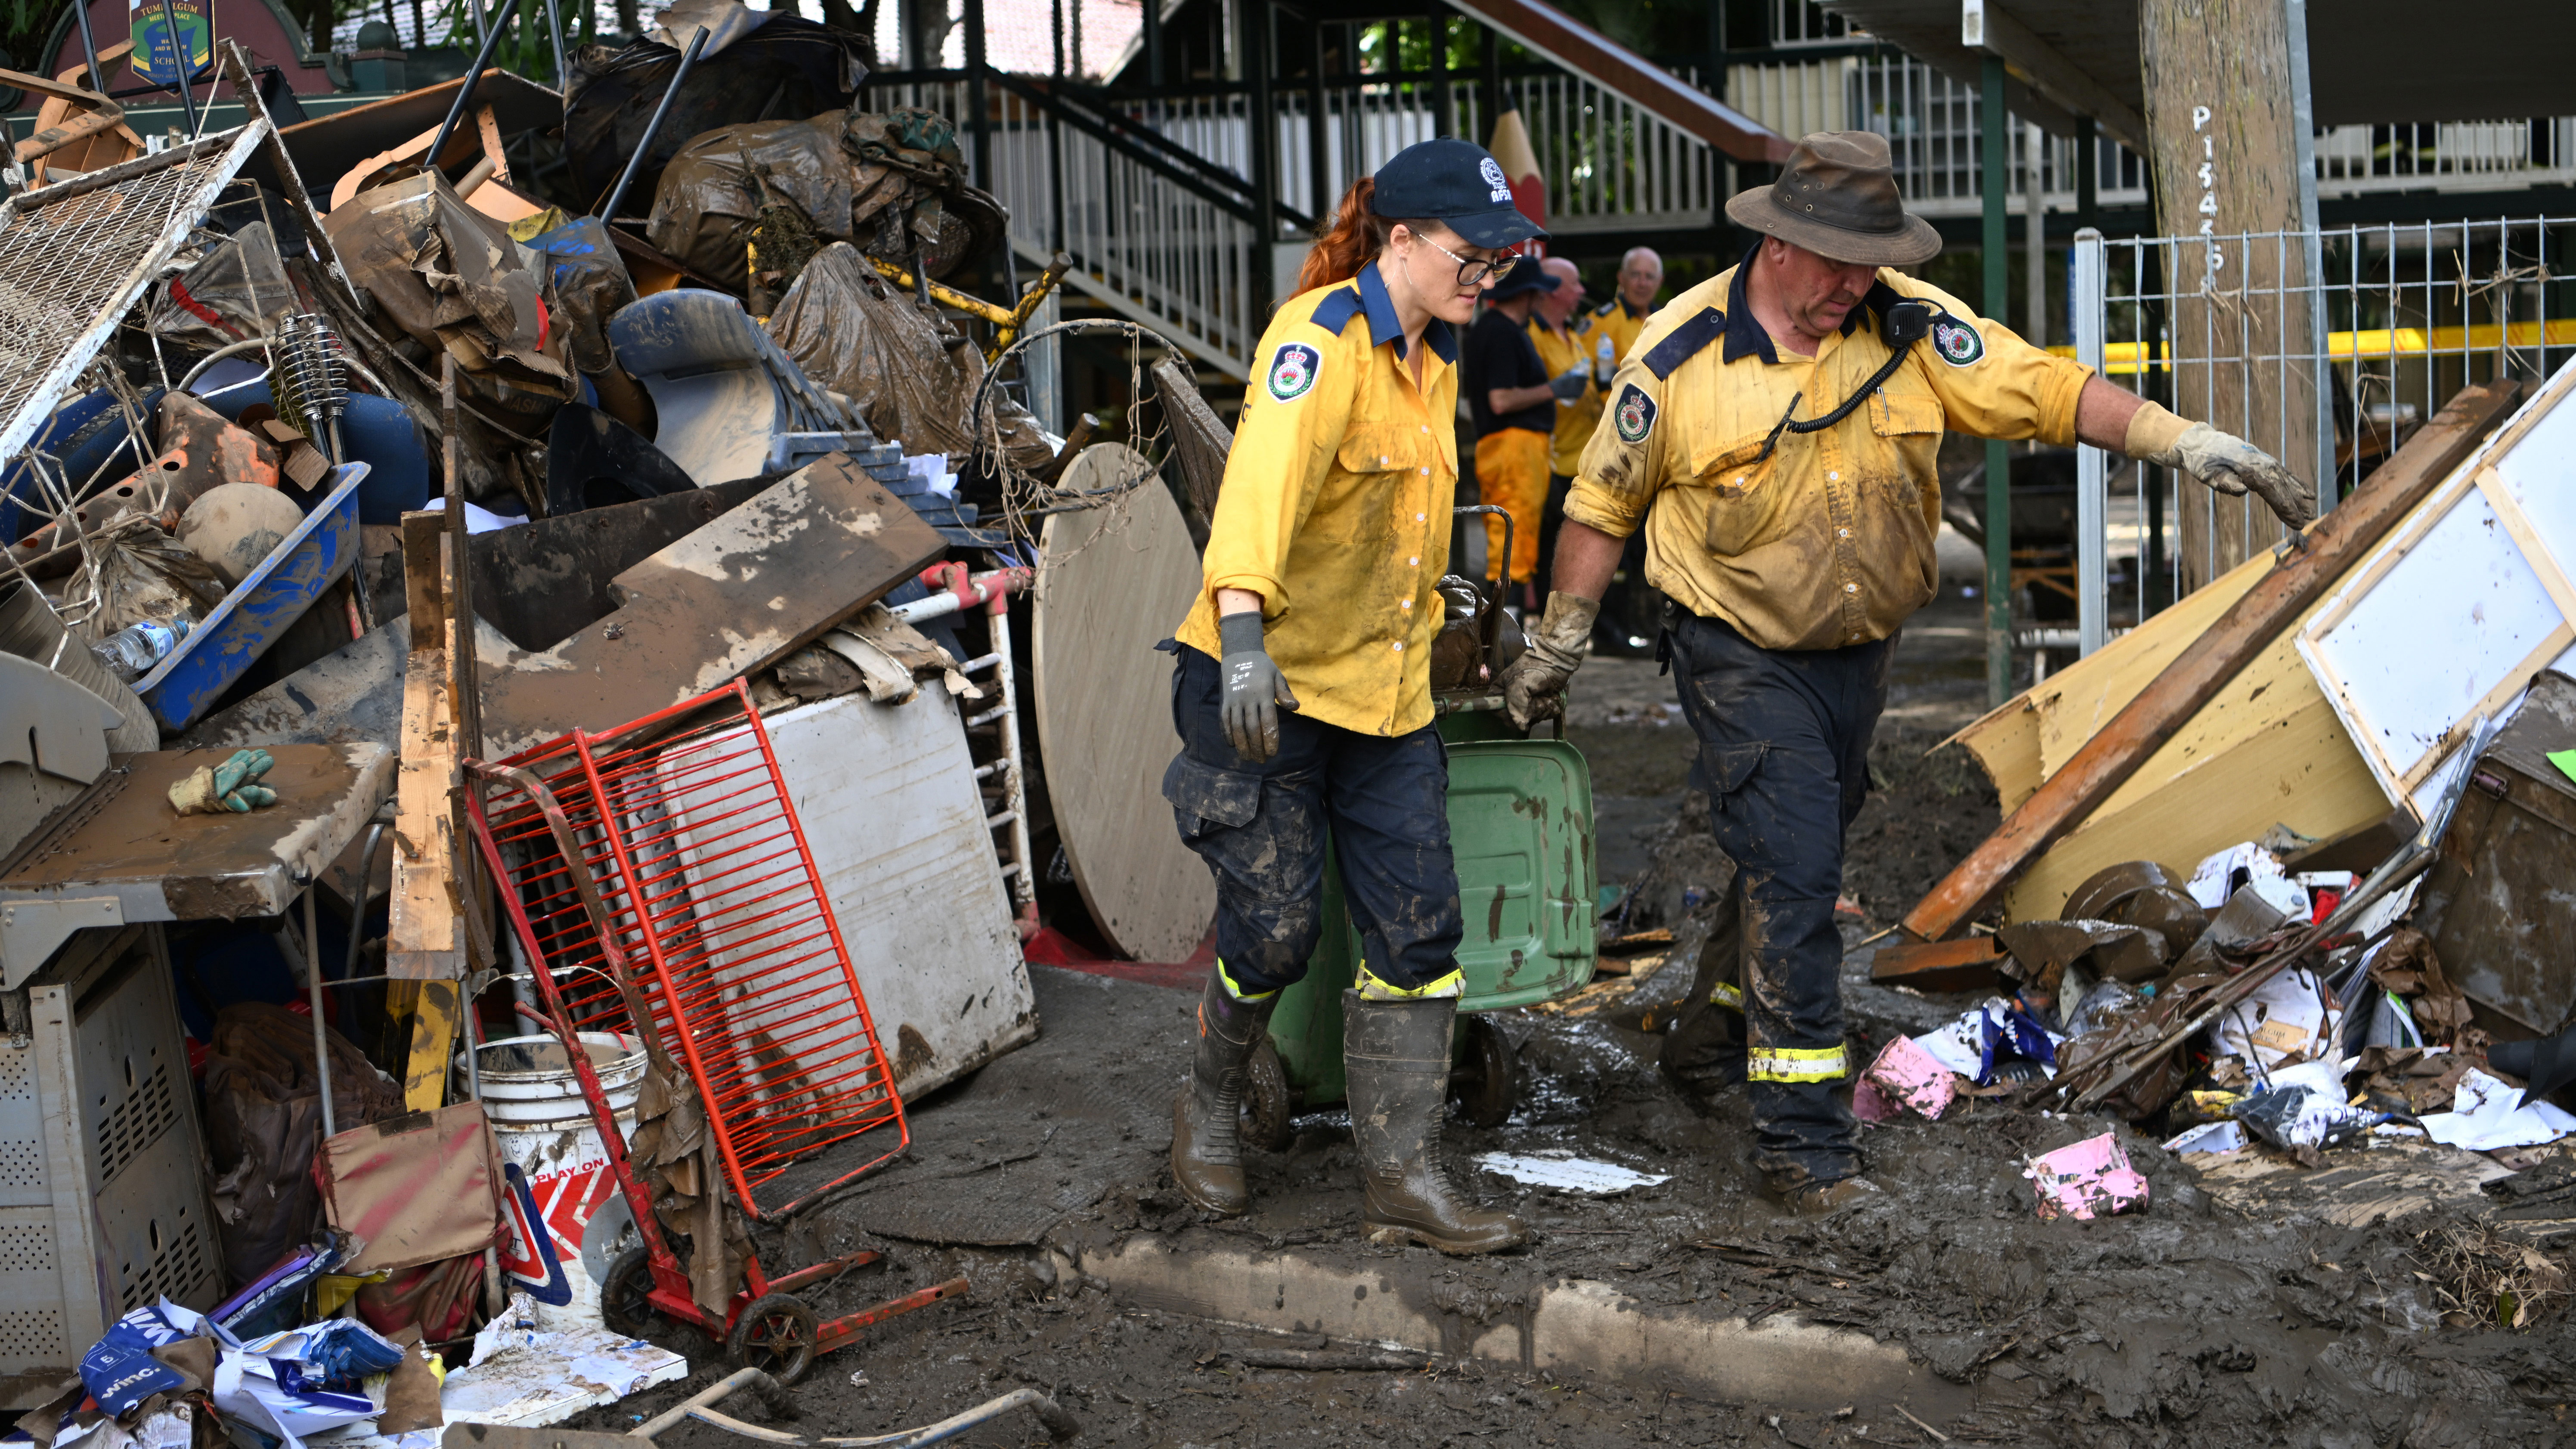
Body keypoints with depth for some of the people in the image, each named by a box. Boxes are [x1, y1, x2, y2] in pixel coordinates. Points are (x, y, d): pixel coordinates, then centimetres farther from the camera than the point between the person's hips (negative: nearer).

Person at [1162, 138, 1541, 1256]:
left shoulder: (1432, 356, 11)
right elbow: (1264, 479, -34)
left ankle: (1404, 1175, 8)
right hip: (1266, 683, -8)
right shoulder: (1322, 339, -17)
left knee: (1418, 930, 2)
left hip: (1385, 688, 8)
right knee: (1276, 928, -2)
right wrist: (1243, 637, -48)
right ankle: (1209, 1105, 27)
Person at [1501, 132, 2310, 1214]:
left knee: (1796, 853, 19)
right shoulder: (1680, 353, -13)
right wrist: (1558, 641, 4)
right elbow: (1604, 502, -2)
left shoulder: (1912, 328, -5)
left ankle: (1721, 1024, 44)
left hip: (1860, 649, 5)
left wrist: (2178, 441, -20)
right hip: (1743, 658, -5)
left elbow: (2042, 389, -7)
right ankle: (1802, 1141, -8)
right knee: (1792, 876, -13)